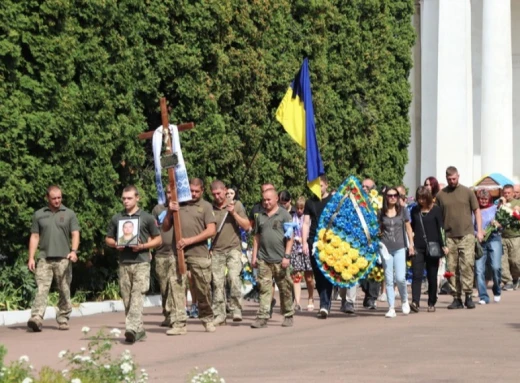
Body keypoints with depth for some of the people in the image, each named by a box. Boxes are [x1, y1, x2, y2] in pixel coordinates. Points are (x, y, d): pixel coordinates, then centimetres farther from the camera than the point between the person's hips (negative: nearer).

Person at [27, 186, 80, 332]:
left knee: (64, 291, 4)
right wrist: (31, 258, 4)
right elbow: (34, 237, 12)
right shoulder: (39, 215, 12)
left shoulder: (69, 214, 9)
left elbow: (75, 234, 3)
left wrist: (73, 251, -13)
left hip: (63, 258, 0)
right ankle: (36, 318, -24)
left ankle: (63, 320, 13)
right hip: (44, 258, 0)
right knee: (41, 289, -12)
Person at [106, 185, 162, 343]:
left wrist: (143, 246, -10)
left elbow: (158, 240, 7)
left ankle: (132, 328, -27)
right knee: (127, 299, 4)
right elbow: (108, 239, 20)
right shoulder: (116, 218, 13)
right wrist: (115, 244, -3)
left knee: (137, 295, -17)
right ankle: (139, 330, 13)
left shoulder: (147, 218, 4)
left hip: (141, 261, -4)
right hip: (123, 263, 4)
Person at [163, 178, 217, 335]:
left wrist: (189, 240, -11)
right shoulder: (177, 204, 15)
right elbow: (165, 228, 17)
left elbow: (211, 230, -3)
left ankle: (207, 319, 23)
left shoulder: (205, 206, 7)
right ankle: (178, 323, -8)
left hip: (199, 254, -2)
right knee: (176, 287, -8)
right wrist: (169, 212, 0)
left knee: (203, 289, 4)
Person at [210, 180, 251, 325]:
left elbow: (246, 226, 1)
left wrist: (234, 213, -10)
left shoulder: (236, 205, 4)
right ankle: (219, 314, 6)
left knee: (233, 277, -19)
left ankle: (236, 309, -12)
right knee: (217, 282, 0)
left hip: (233, 249, -2)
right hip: (216, 250, 2)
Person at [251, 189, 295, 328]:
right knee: (264, 288, -2)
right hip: (263, 259, 3)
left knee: (285, 289, 6)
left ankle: (288, 316, 17)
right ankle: (262, 317, -6)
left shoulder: (284, 215, 1)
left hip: (279, 259, -3)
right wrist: (254, 255, 10)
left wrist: (287, 256, -10)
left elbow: (290, 237, -3)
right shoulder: (260, 216, 13)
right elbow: (257, 237, 17)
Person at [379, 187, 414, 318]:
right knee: (389, 280, 1)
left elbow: (408, 228, 10)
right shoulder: (381, 212, 5)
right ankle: (391, 308, 5)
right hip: (386, 248, 1)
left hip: (400, 248, -1)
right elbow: (378, 230, 12)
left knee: (400, 278, -10)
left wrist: (411, 244, 6)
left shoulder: (402, 210, 5)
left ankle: (404, 300, 17)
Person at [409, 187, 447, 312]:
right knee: (417, 275, -10)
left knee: (432, 276, 5)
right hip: (418, 247, 2)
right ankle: (415, 302, -19)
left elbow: (440, 228, -3)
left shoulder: (436, 210, -1)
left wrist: (443, 245, -9)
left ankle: (431, 303, 13)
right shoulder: (415, 210, 9)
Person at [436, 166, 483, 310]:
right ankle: (456, 298, 6)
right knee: (452, 268, 1)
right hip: (449, 237, 1)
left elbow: (476, 211, 10)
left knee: (467, 264, -9)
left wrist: (479, 230, 3)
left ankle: (468, 295, -5)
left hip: (466, 235, -1)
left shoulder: (467, 192, 6)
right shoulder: (440, 195, 7)